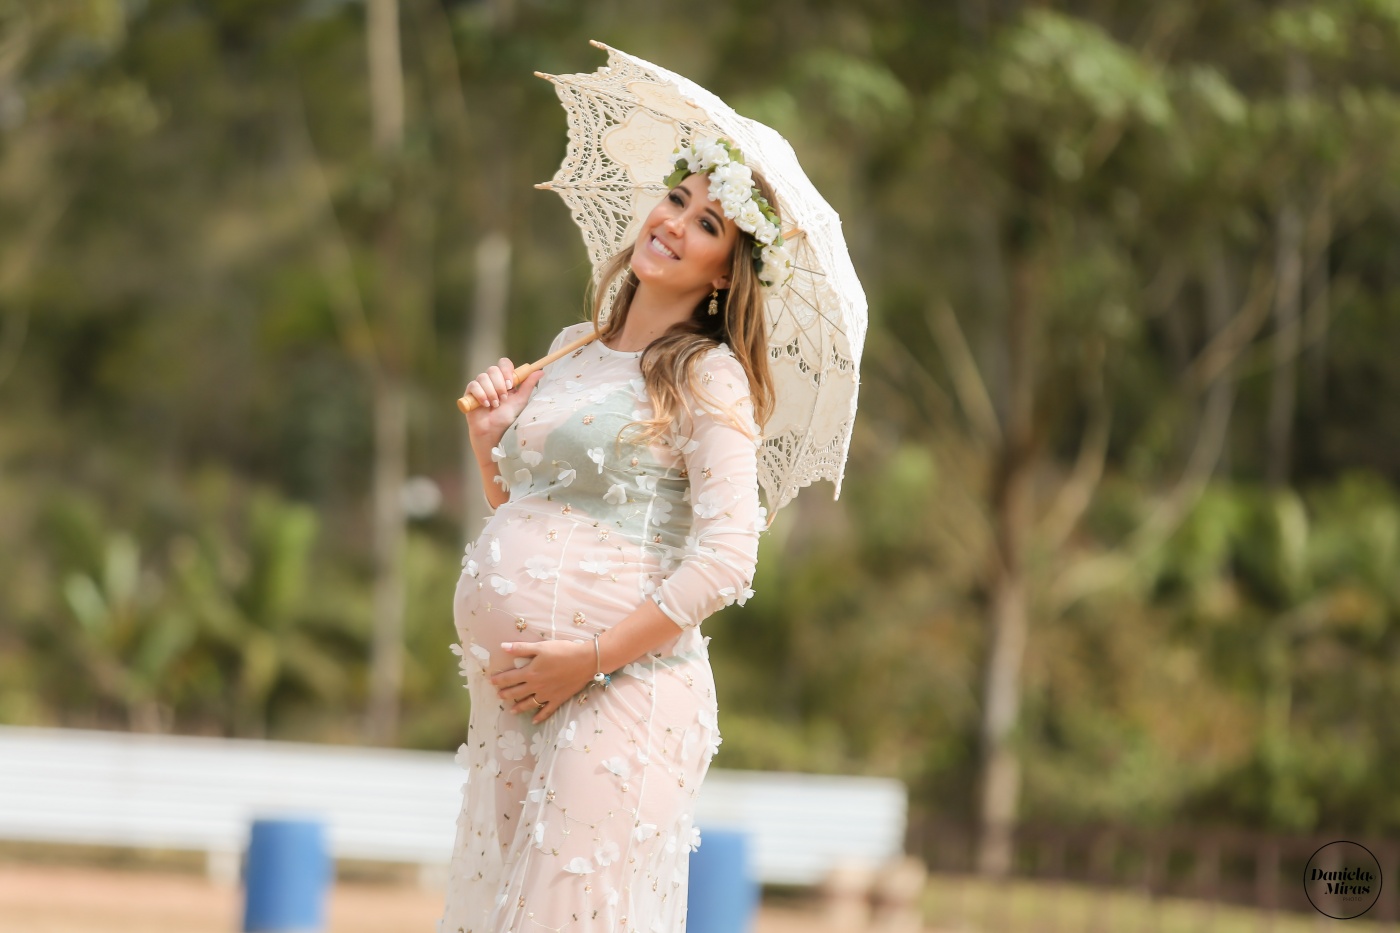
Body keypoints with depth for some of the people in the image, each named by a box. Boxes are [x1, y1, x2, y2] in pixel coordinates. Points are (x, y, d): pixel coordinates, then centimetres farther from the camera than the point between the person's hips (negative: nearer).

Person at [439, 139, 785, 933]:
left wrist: (592, 656, -16)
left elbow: (726, 560, -14)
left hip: (618, 689, -7)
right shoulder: (572, 349, 17)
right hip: (509, 699, 7)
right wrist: (491, 439, 8)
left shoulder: (707, 377, -5)